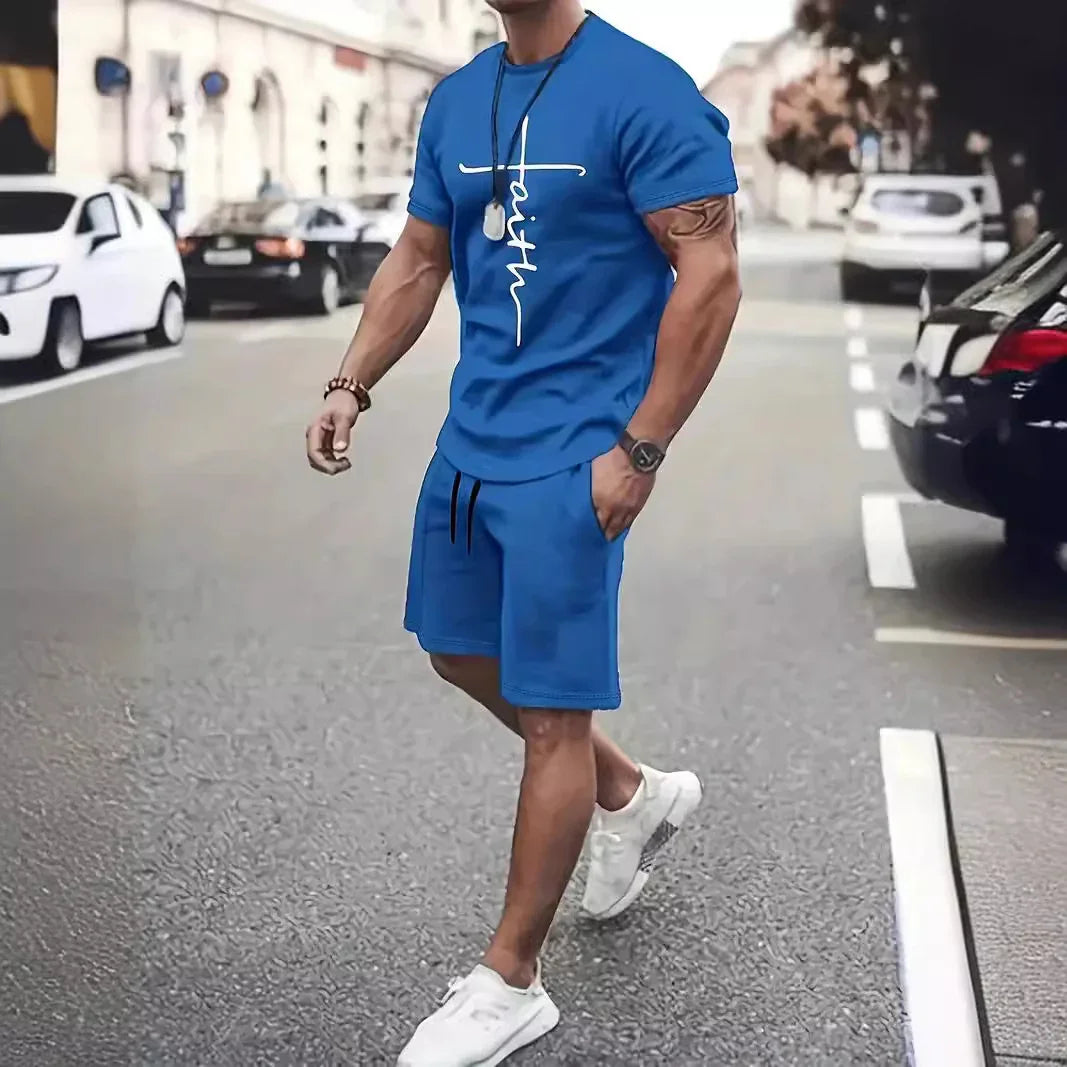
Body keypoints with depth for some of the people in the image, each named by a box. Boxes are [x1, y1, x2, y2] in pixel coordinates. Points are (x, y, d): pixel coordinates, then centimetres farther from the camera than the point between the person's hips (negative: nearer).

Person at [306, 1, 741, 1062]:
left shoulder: (643, 92, -14)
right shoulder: (457, 102, 9)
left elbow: (710, 276, -17)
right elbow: (418, 261, 16)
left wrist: (639, 451, -19)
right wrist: (351, 384, 3)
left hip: (571, 456, -8)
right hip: (472, 438, 8)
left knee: (552, 714, -1)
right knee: (461, 653, 21)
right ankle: (633, 794, 42)